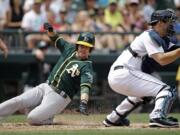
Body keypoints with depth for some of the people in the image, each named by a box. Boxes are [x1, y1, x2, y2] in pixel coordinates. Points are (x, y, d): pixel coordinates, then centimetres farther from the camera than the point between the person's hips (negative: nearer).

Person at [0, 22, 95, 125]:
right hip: (45, 87, 7)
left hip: (59, 97, -7)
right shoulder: (70, 49, 7)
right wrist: (50, 30, -2)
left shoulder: (87, 67, -14)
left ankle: (49, 120, 6)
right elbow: (56, 39, 21)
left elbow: (85, 86, -28)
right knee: (17, 101, -9)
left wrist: (83, 102, -46)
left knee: (32, 118, -20)